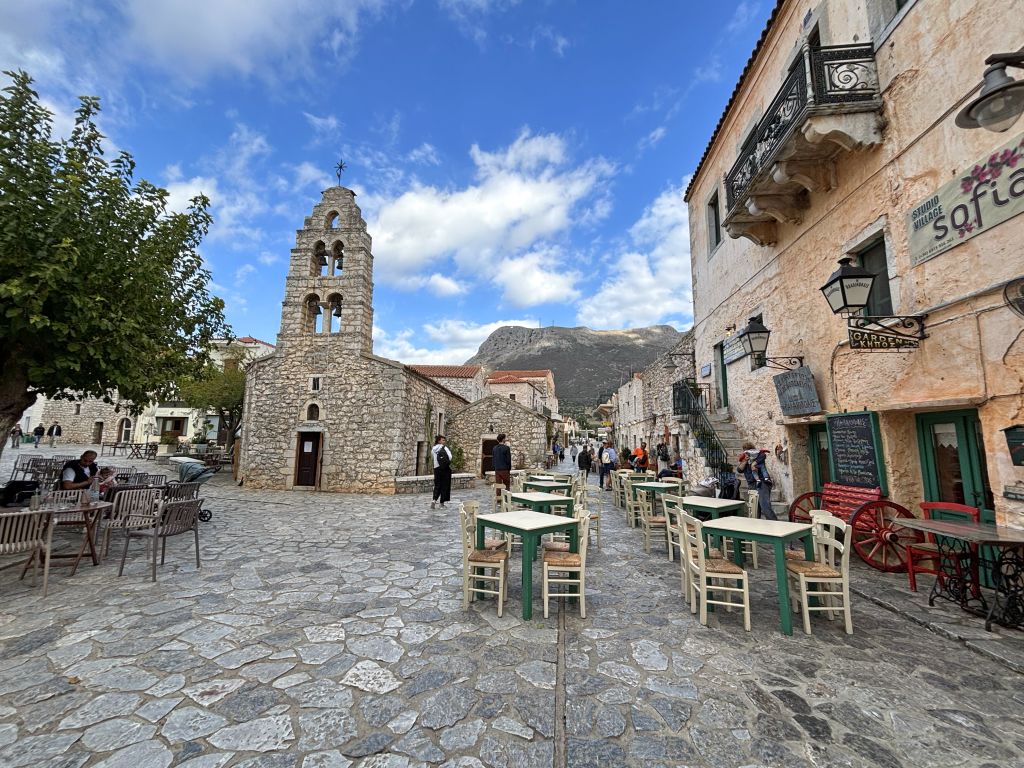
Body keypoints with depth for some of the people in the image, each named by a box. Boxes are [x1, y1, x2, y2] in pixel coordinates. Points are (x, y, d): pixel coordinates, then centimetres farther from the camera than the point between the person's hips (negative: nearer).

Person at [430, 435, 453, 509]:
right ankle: (442, 504, 8)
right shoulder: (444, 448, -10)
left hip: (436, 468, 5)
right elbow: (450, 457, -18)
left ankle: (434, 500, -7)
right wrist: (447, 462, 0)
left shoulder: (433, 449, 6)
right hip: (445, 469, -5)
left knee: (437, 485, 13)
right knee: (444, 486, 5)